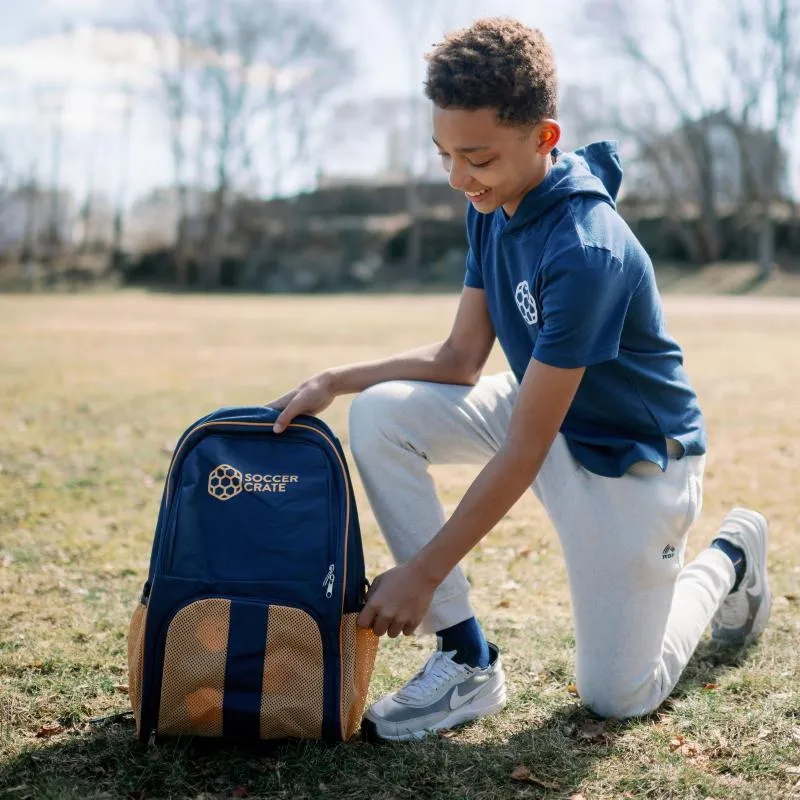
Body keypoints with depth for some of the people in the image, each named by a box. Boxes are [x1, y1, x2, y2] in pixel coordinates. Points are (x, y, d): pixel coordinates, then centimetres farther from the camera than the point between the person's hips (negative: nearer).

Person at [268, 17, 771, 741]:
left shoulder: (586, 251, -34)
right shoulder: (493, 204, -8)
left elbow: (523, 451, -31)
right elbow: (461, 359, -2)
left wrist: (422, 574, -26)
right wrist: (335, 381, -14)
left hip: (633, 456, -7)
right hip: (542, 405, 7)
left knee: (617, 695, 0)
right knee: (380, 415, -18)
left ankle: (726, 560, 28)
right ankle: (466, 659, -10)